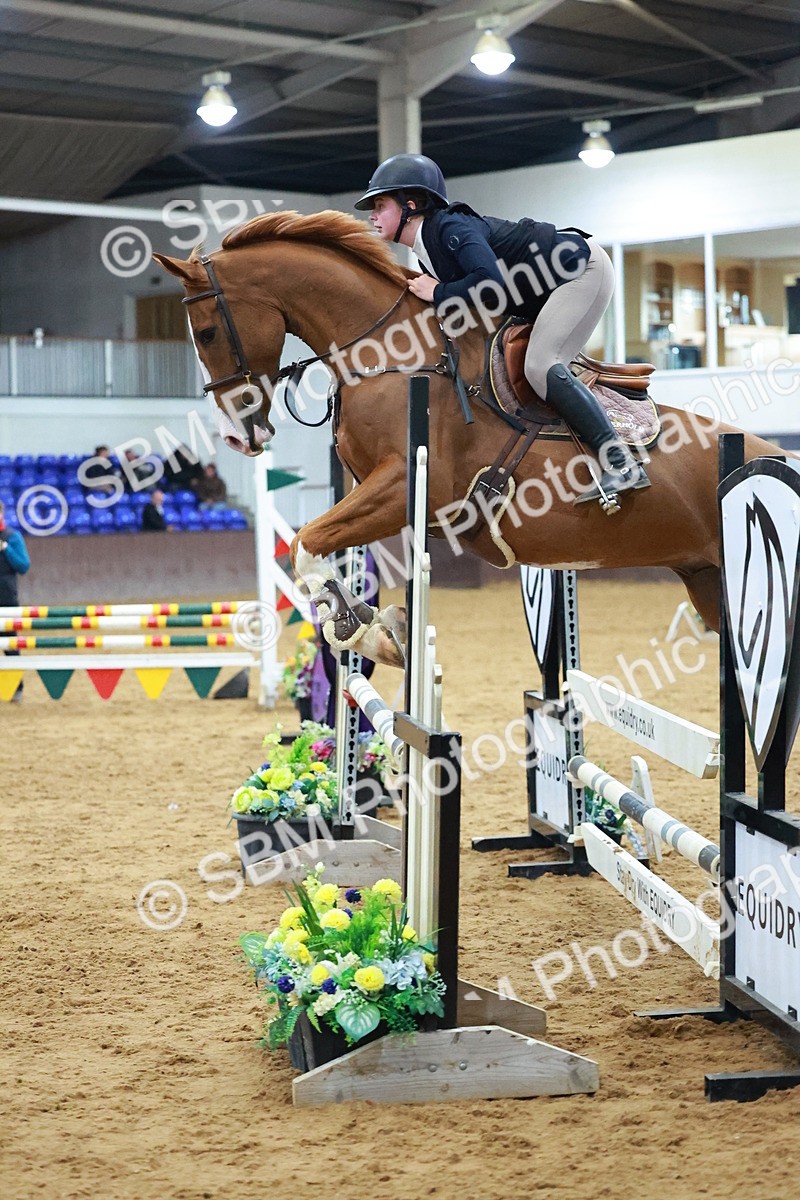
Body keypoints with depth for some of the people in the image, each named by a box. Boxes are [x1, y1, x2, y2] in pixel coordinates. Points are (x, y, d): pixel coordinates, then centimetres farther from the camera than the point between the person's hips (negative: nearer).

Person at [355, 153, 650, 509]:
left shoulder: (449, 226, -20)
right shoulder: (427, 255, 9)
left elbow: (490, 280, -34)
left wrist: (437, 293, -21)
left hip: (582, 267, -10)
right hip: (552, 292, 10)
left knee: (540, 366, -21)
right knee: (543, 368, 7)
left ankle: (621, 463, -24)